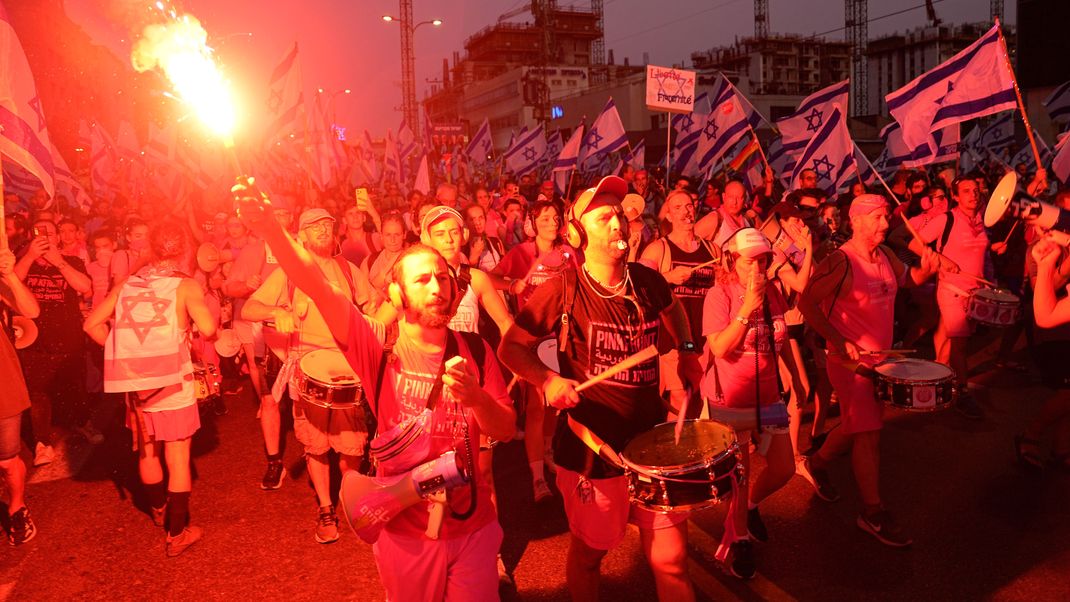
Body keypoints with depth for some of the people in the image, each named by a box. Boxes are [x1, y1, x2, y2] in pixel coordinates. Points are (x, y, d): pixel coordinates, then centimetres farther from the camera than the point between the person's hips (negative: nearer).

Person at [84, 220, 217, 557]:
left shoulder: (126, 285, 5)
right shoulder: (186, 285, -9)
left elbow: (92, 324, 2)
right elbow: (208, 328, -21)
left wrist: (124, 349, 11)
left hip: (134, 382, 5)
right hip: (173, 382, -5)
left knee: (147, 451, 22)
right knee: (178, 458, 4)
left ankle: (159, 509, 44)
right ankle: (178, 533, 10)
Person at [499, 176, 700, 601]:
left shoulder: (648, 281, 0)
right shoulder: (563, 290, -13)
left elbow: (673, 309, 25)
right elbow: (511, 347, -5)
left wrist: (688, 351, 12)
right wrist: (548, 379, -21)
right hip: (590, 447, -3)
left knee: (671, 559, 8)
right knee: (589, 551, 18)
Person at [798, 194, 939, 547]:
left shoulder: (884, 256, 5)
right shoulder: (841, 262, -18)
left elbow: (906, 279, 19)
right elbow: (807, 303, -21)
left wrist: (925, 270, -5)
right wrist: (839, 341, -24)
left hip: (878, 357, 8)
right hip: (850, 359, -8)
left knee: (858, 425, 19)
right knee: (868, 432, -4)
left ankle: (815, 464, 42)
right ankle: (873, 514, 8)